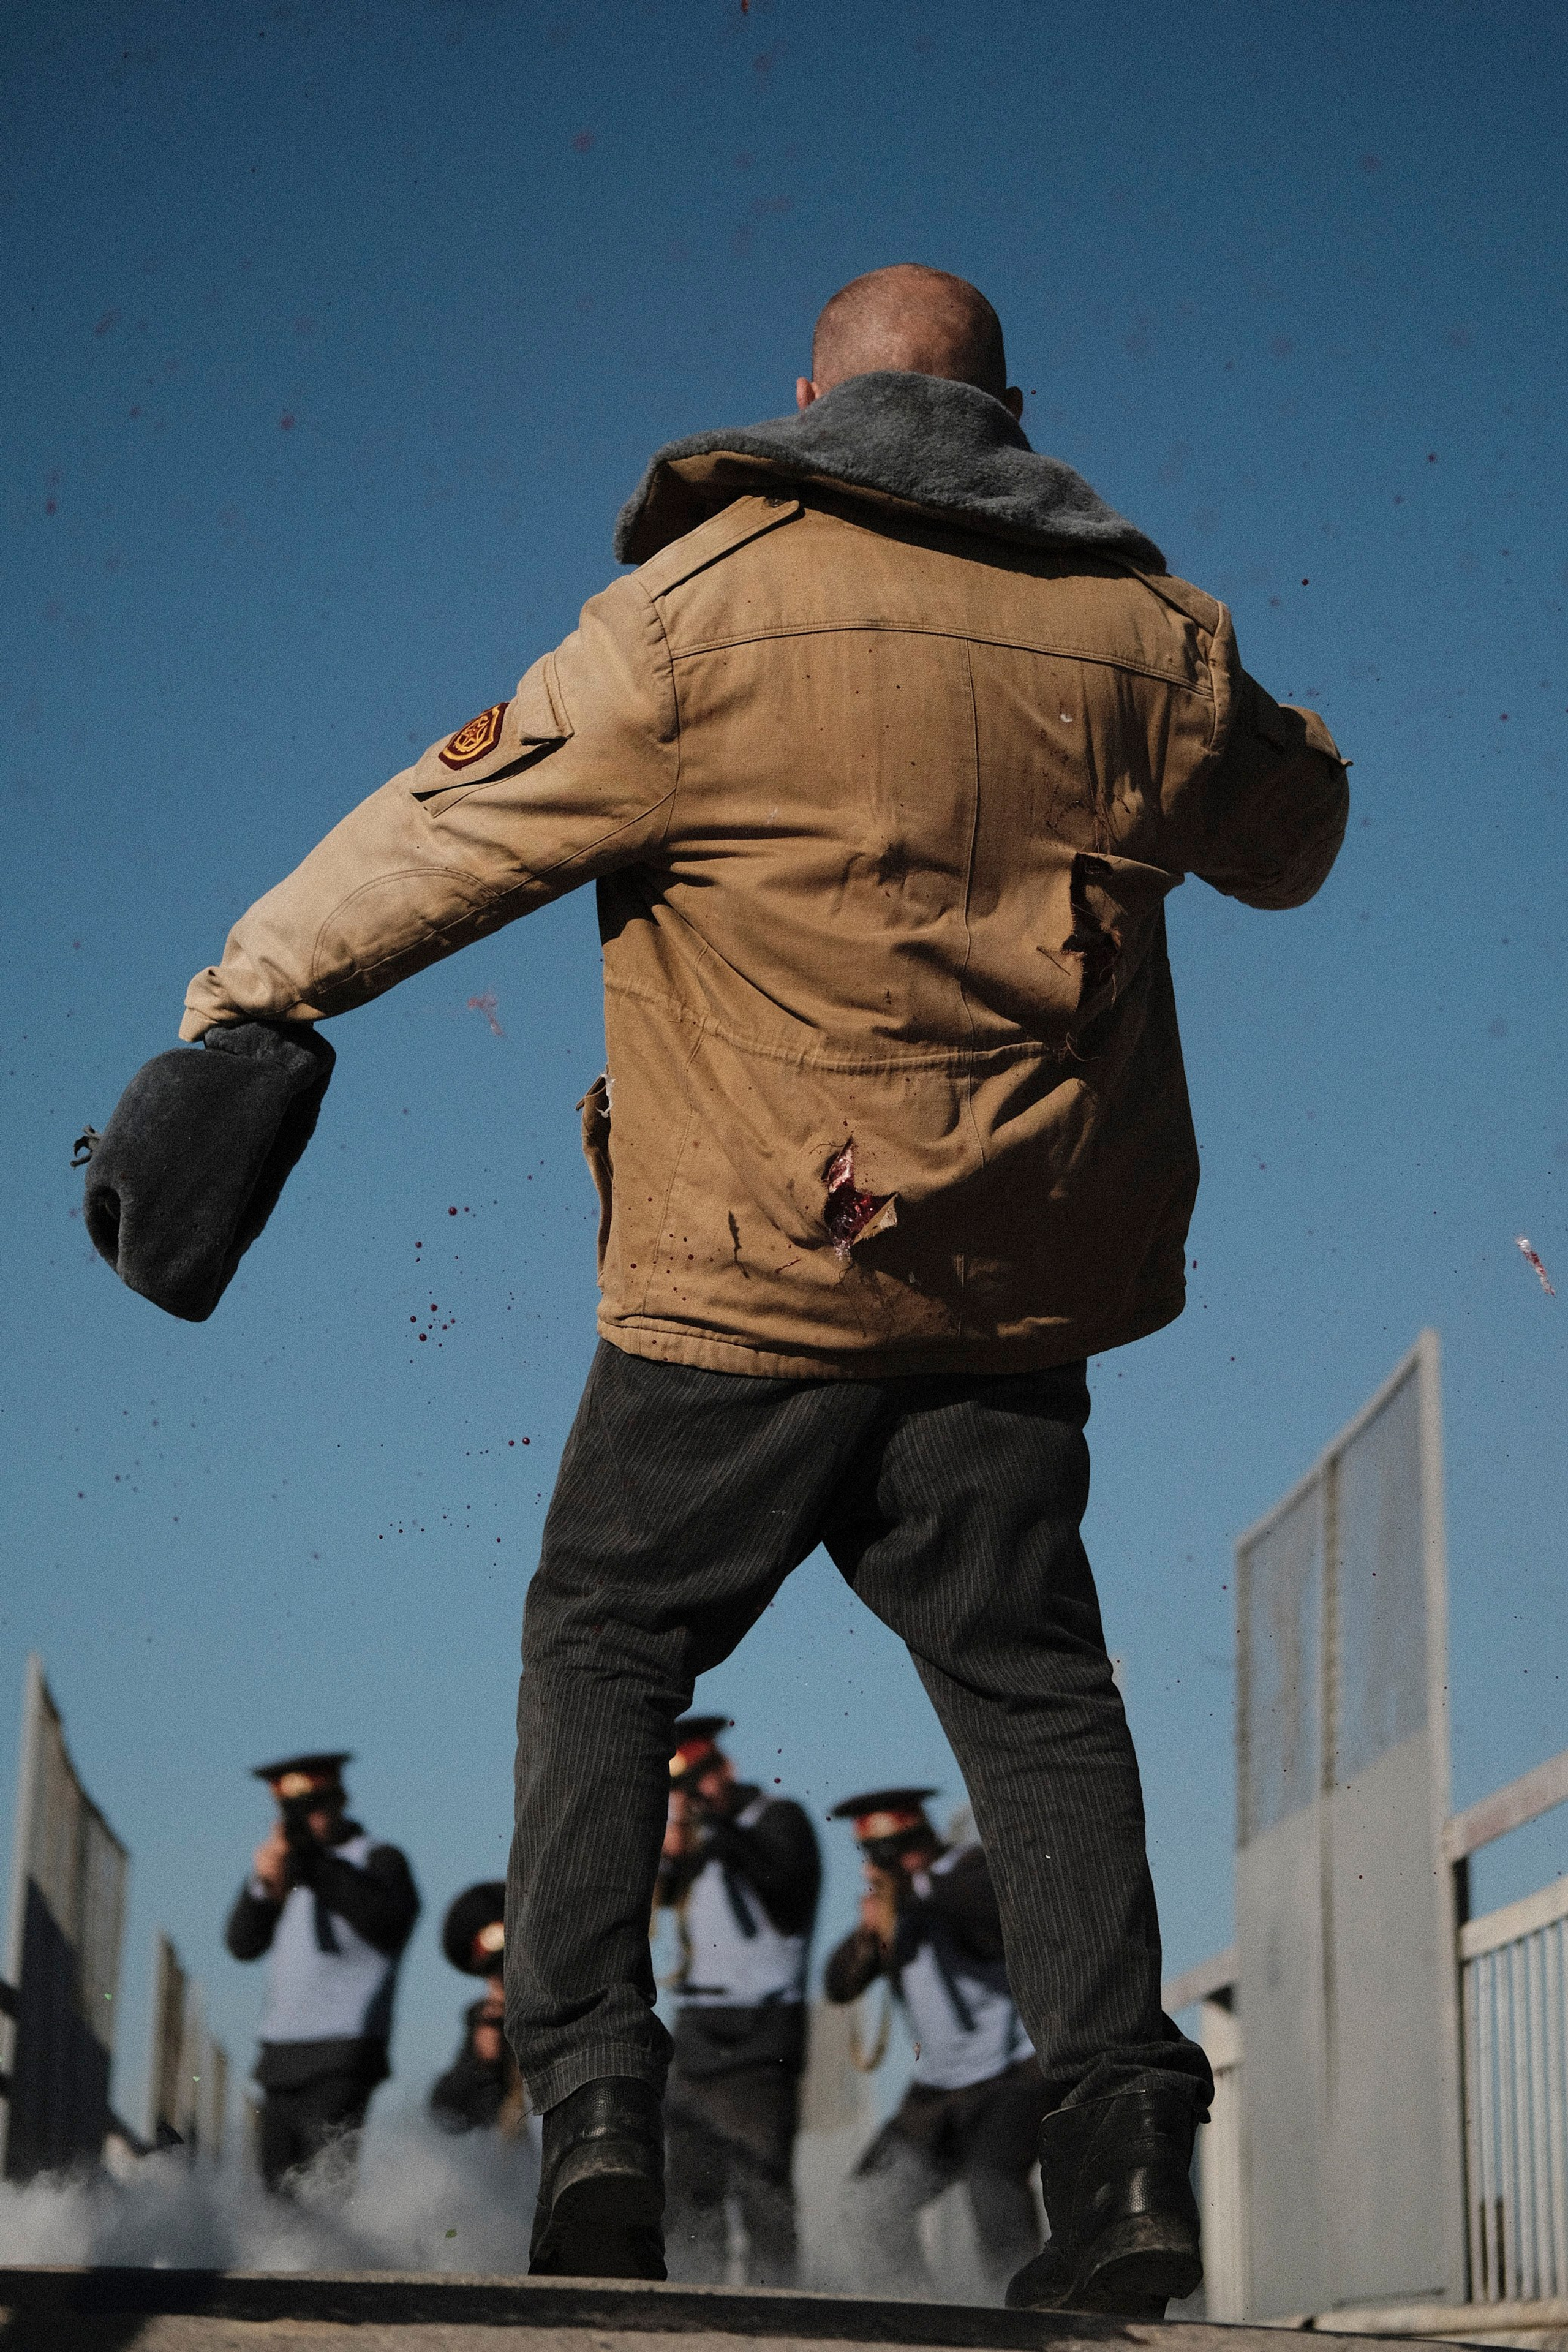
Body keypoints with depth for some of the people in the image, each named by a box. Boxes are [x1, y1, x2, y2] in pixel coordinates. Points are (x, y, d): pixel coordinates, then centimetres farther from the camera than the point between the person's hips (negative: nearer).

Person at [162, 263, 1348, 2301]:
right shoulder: (1140, 627, 7)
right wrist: (1271, 722, 45)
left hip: (748, 1278, -3)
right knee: (1032, 1680, 11)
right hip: (1019, 1279, 3)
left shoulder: (711, 598, -5)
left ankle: (593, 2097, -1)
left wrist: (249, 990, 2)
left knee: (605, 1644, 10)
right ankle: (1125, 2134, 2)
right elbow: (1290, 835, 24)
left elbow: (464, 823, -6)